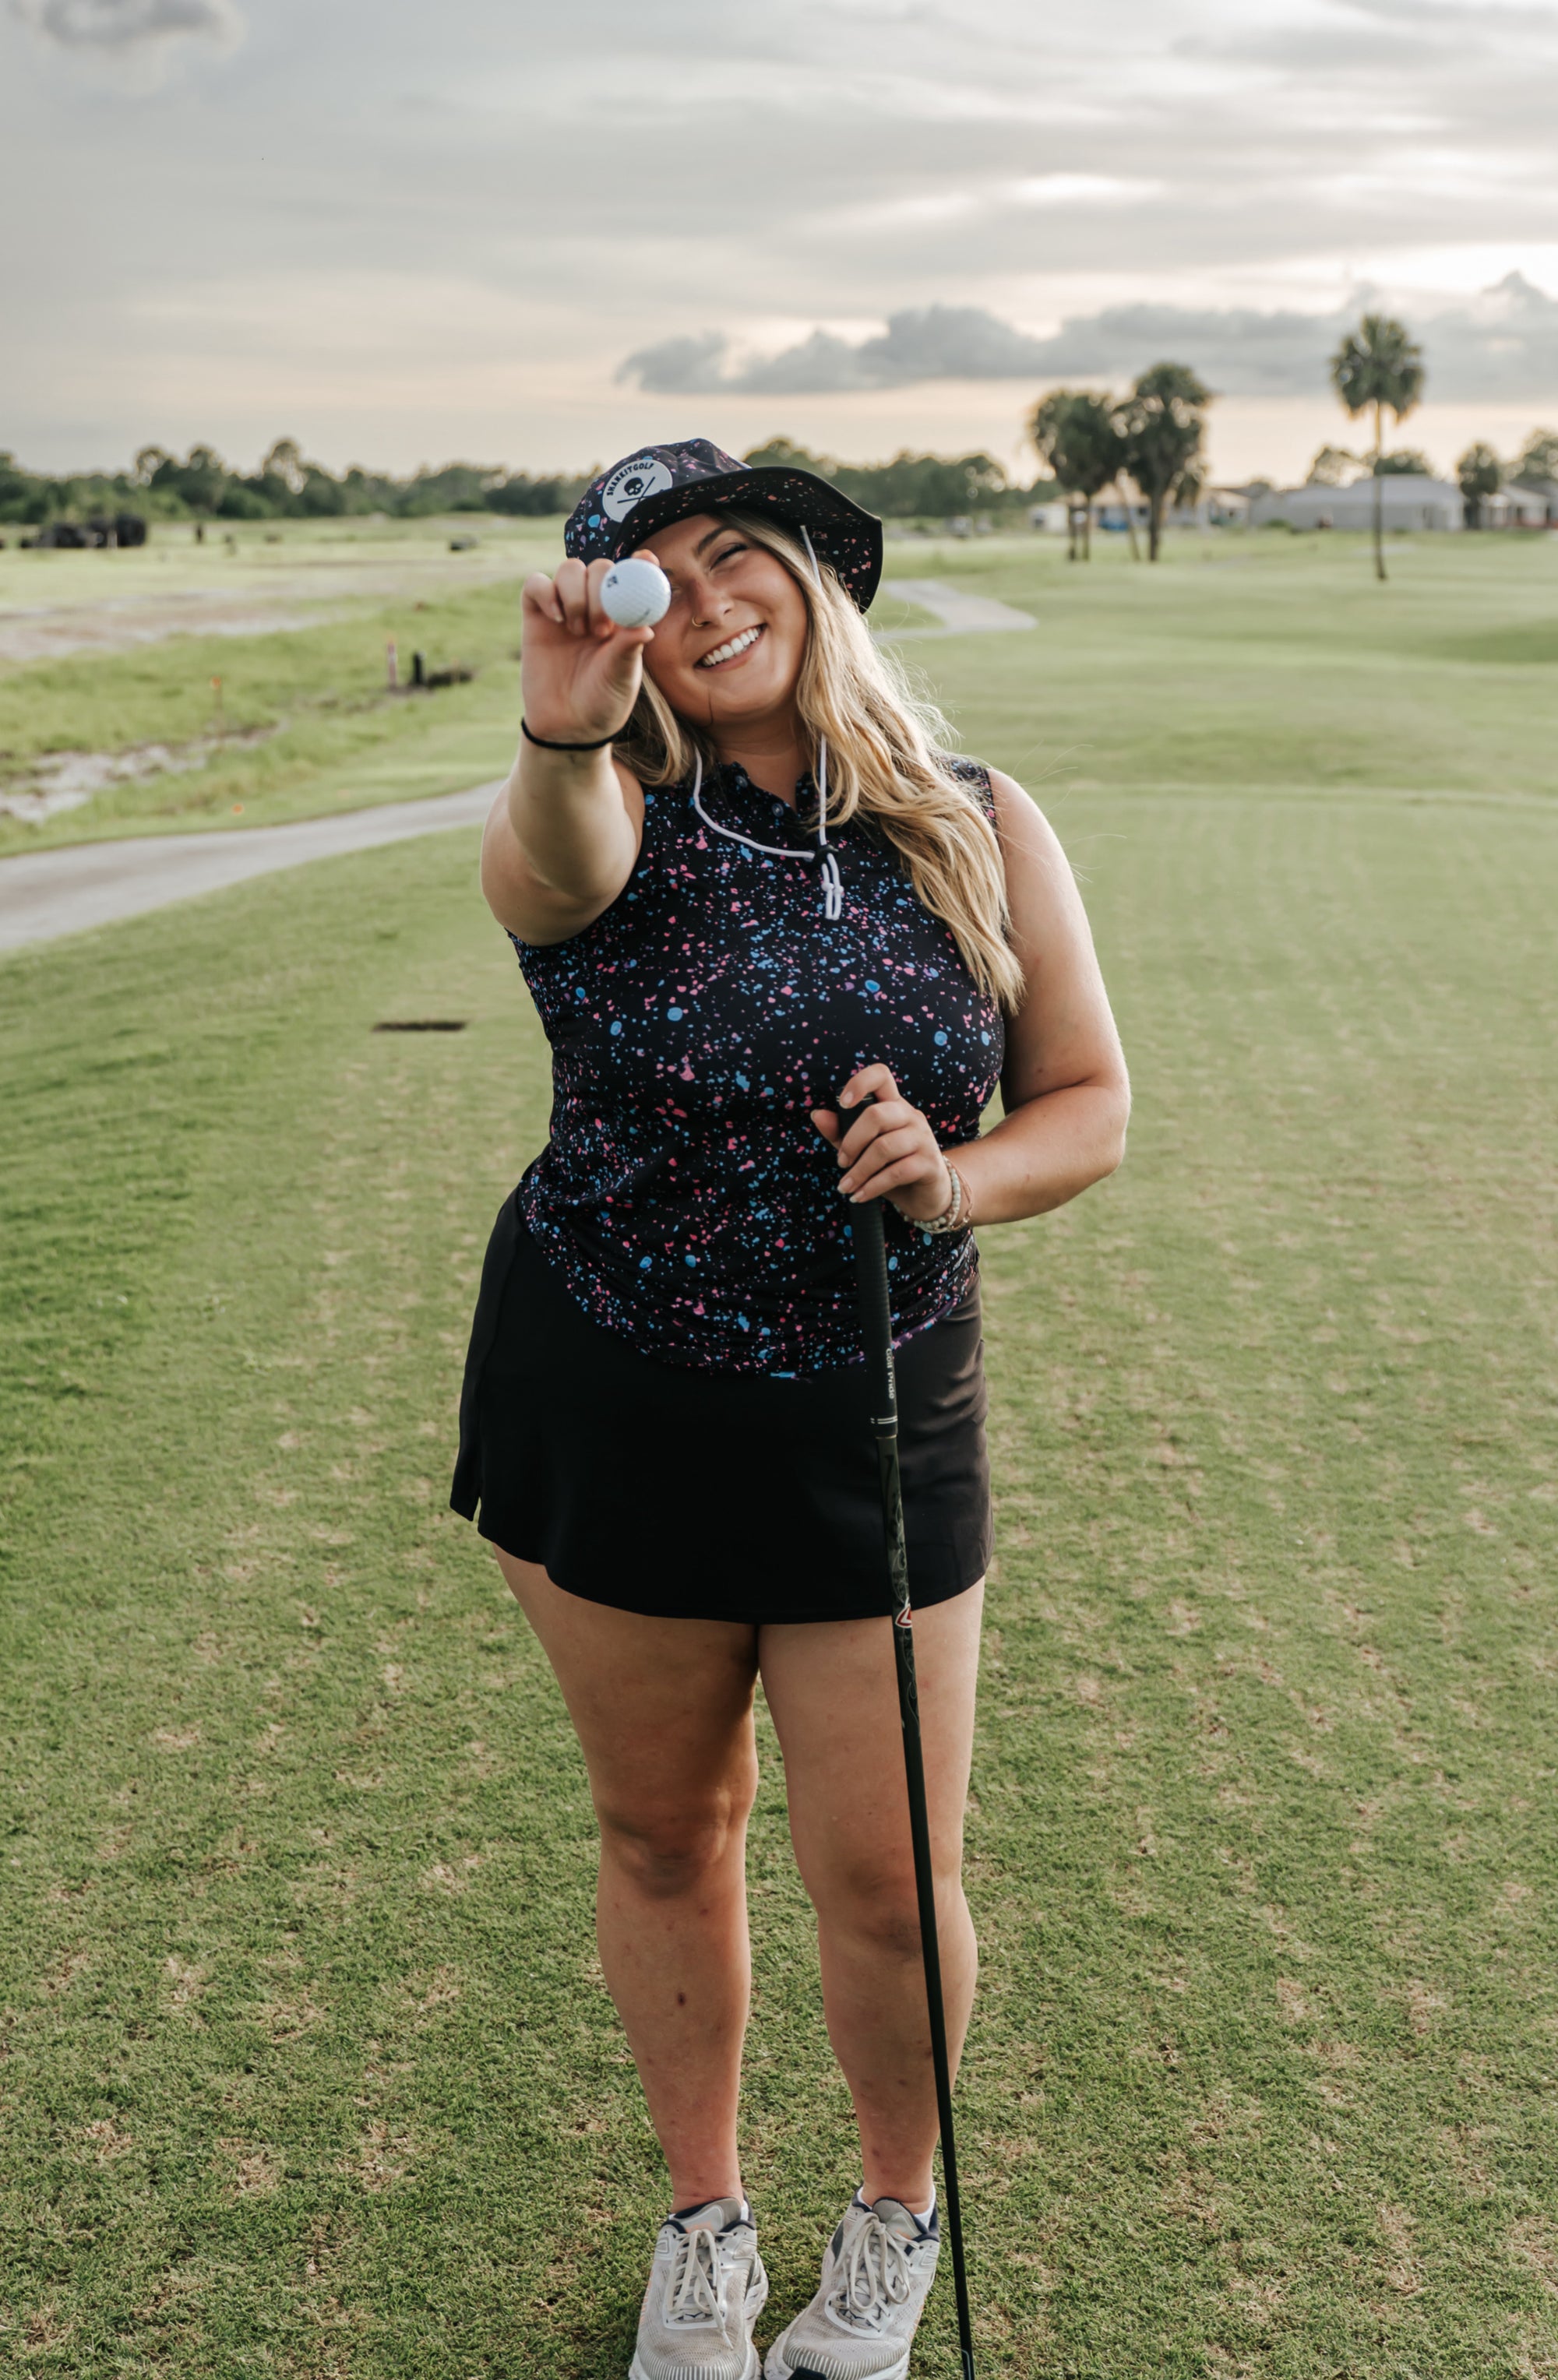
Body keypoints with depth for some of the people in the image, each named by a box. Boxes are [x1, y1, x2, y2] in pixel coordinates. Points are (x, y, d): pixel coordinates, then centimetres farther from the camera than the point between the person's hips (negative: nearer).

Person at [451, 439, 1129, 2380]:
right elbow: (546, 863, -34)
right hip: (607, 1410, 0)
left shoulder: (978, 832, -2)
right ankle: (703, 2221, 41)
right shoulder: (612, 817, -9)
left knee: (887, 1876, 4)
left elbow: (1091, 1104, 2)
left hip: (875, 1420, 0)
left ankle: (897, 2218, 37)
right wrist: (564, 733, -57)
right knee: (661, 1837, 15)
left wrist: (959, 1181, -19)